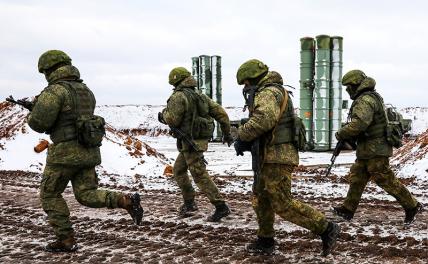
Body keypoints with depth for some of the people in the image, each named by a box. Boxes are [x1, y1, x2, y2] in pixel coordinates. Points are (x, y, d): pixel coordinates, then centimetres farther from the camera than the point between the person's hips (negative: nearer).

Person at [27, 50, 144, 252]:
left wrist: (34, 112, 8)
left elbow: (38, 123, -16)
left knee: (50, 195, 10)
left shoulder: (55, 90, -12)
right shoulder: (85, 90, 15)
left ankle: (66, 240, 11)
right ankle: (126, 200, -11)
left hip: (66, 152, -7)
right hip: (88, 151, 7)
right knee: (87, 195, 9)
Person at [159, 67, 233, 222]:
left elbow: (172, 120, -17)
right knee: (178, 170, 21)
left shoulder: (178, 96, -13)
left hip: (191, 143, -9)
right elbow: (221, 113, 9)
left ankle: (221, 207, -6)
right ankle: (189, 203, 26)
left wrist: (163, 114, 4)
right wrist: (227, 133, 17)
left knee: (200, 176, -6)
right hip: (200, 140, 9)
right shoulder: (201, 96, 11)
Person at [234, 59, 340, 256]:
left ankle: (326, 229, -1)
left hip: (276, 158, -11)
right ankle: (265, 242, 28)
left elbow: (264, 119, -32)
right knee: (261, 199, 17)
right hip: (271, 158, 11)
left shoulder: (268, 92, -13)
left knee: (283, 204, -8)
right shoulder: (273, 92, 22)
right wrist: (247, 141, 5)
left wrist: (242, 135, -18)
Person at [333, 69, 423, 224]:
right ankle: (348, 209, 18)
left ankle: (412, 206, 8)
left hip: (375, 151, -11)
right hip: (367, 151, 11)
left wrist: (341, 134, -17)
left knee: (386, 181, -3)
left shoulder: (365, 100, -18)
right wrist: (349, 137, 12)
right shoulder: (372, 97, 17)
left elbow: (359, 124, -31)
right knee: (356, 178, 12)